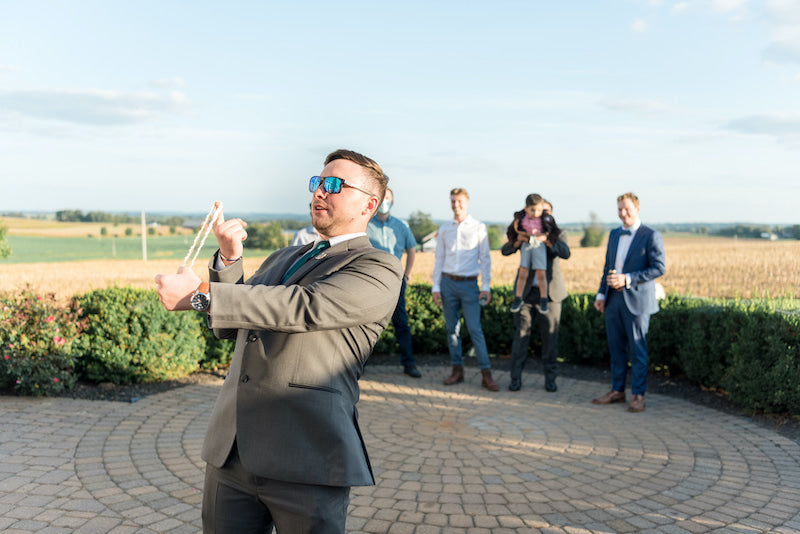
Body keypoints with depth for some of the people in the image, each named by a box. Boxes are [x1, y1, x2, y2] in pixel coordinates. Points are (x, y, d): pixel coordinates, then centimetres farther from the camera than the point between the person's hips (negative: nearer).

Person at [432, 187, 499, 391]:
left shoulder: (478, 227, 3)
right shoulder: (444, 229, 11)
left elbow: (485, 258, 3)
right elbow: (438, 259, 13)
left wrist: (486, 286, -3)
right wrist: (435, 287, 6)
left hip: (469, 284, -3)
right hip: (448, 282, 3)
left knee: (475, 329, -9)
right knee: (452, 329, 5)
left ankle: (486, 374, -7)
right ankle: (457, 370, 14)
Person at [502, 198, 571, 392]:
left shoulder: (558, 234, 5)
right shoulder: (524, 233, 8)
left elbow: (566, 253, -15)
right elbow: (505, 251, -4)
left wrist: (546, 238, -29)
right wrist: (518, 241, -25)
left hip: (549, 292, 0)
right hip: (526, 291, 0)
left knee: (550, 337, 4)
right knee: (521, 334, -1)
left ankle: (550, 379, 15)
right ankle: (516, 378, 6)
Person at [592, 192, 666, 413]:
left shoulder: (651, 236, -6)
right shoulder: (614, 234, 15)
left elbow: (659, 268, -13)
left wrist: (627, 279, -19)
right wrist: (601, 294, 12)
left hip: (636, 300, -6)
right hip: (613, 299, 6)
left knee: (637, 350, 0)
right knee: (616, 348, 11)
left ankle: (638, 395, 8)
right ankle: (617, 391, 21)